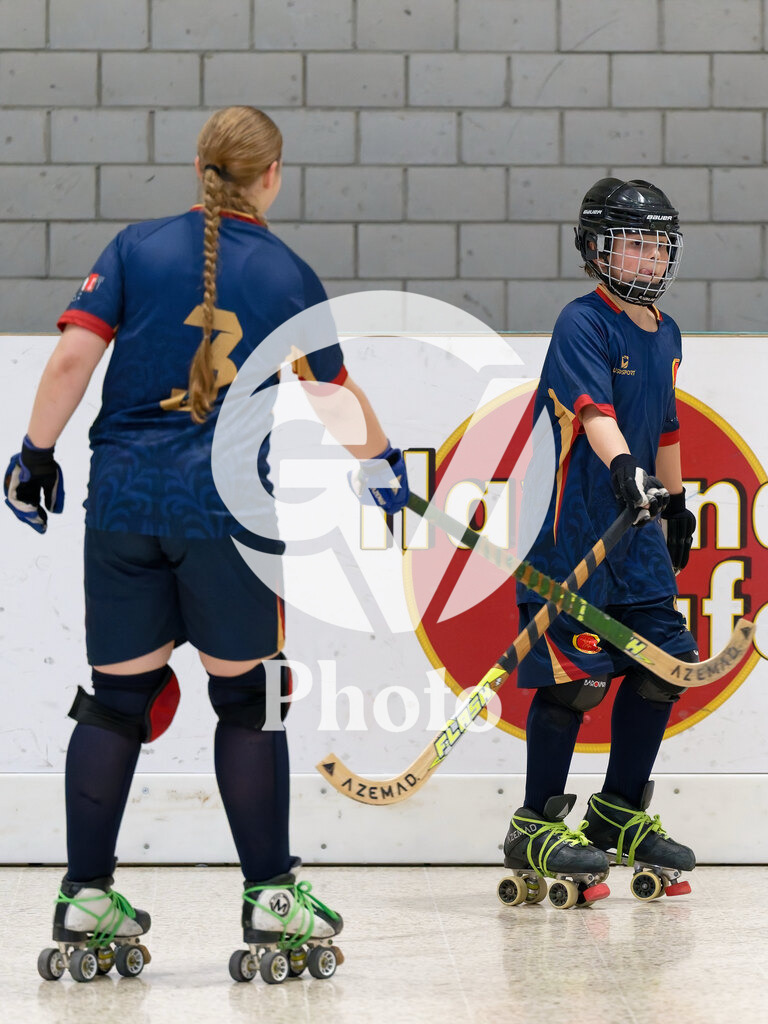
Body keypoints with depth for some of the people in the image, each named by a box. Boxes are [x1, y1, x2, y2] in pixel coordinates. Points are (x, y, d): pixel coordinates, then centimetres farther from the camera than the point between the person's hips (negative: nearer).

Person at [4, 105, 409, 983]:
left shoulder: (136, 248, 5)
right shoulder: (286, 274, 5)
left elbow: (72, 357, -4)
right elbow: (337, 393, 14)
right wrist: (381, 463, 31)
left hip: (122, 504, 2)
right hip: (228, 507, -2)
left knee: (117, 695, 9)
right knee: (247, 697, 6)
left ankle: (85, 902, 9)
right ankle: (270, 901, 8)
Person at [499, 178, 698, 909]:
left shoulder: (664, 335, 15)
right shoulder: (582, 324, -11)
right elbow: (593, 409, -27)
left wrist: (676, 503, 29)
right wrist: (623, 468, -42)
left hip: (637, 525, 8)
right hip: (572, 524, -8)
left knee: (663, 662, 5)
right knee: (574, 673, -9)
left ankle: (621, 813, 19)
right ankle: (537, 826, 1)